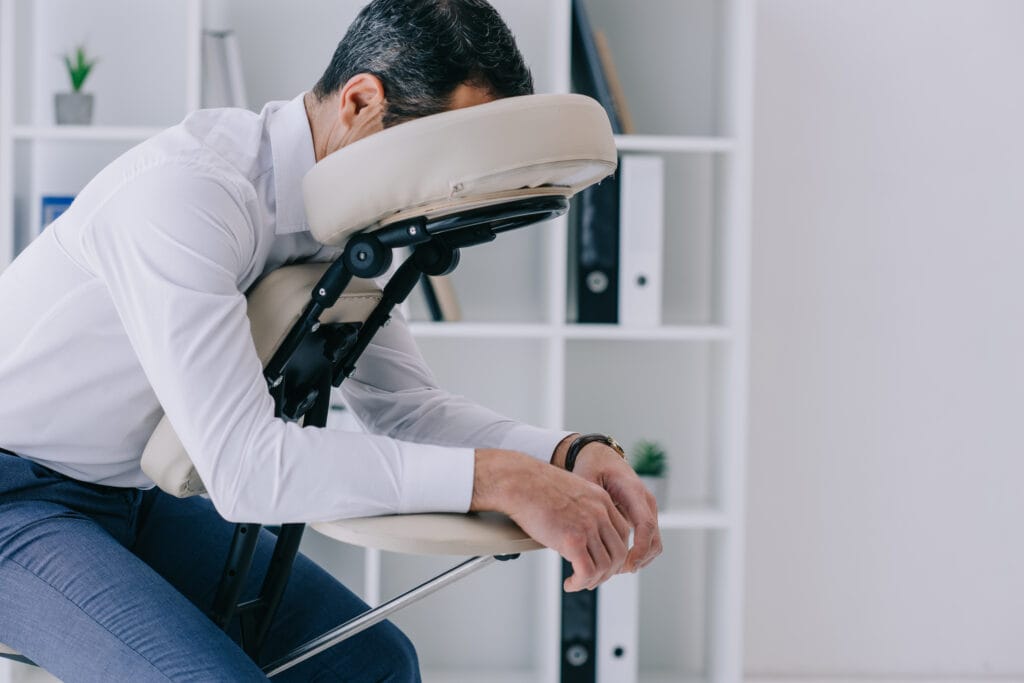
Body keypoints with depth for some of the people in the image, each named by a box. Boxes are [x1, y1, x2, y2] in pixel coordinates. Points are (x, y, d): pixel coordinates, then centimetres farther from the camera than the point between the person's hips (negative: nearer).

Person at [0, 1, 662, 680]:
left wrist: (570, 454, -15)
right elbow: (244, 464, -36)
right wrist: (497, 478, -37)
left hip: (131, 495, 8)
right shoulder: (188, 190, -29)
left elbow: (407, 403, 2)